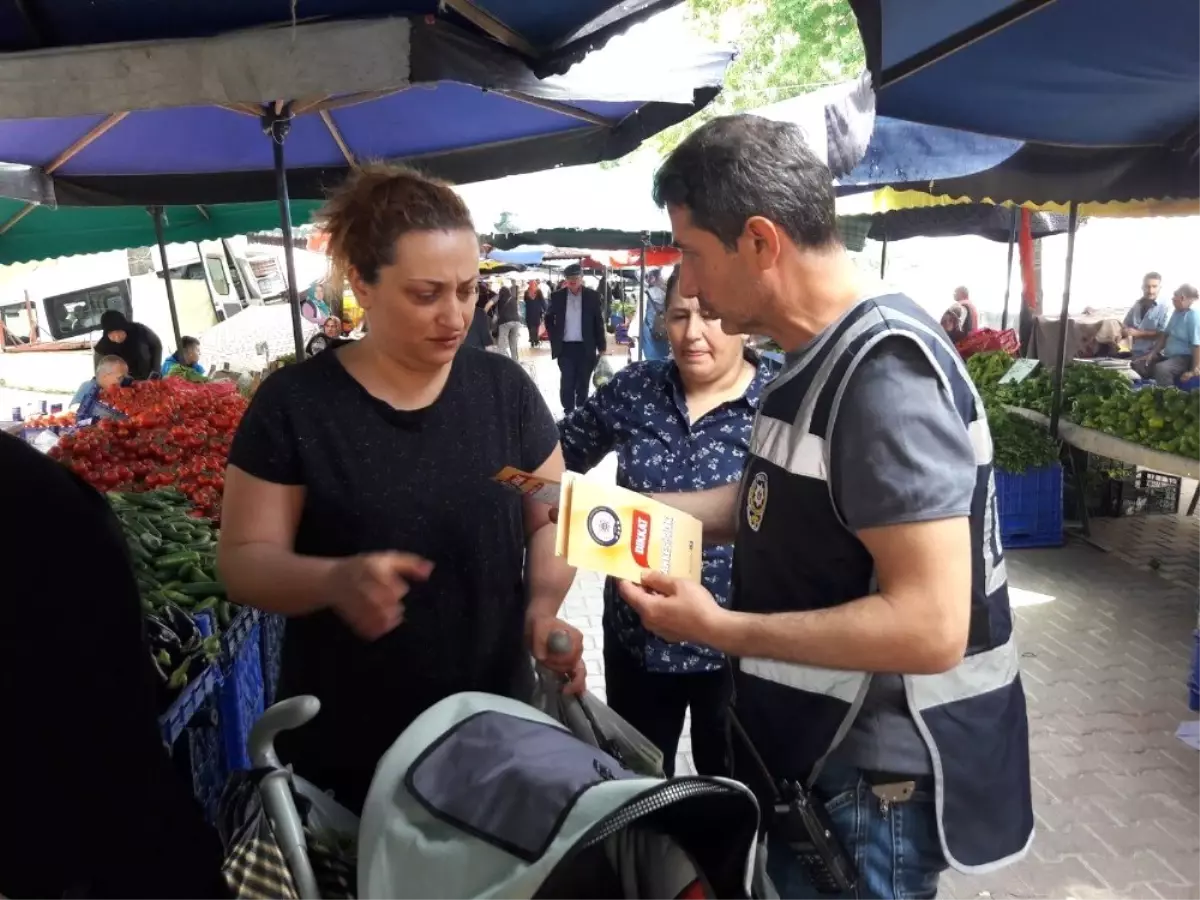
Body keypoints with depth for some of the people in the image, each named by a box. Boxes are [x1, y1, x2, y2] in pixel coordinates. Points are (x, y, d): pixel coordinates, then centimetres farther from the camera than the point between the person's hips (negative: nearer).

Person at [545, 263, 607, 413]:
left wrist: (602, 347, 1)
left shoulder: (592, 296, -1)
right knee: (567, 382, -2)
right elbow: (549, 319, 14)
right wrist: (554, 338, 4)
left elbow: (599, 322, 2)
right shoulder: (557, 296, 2)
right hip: (565, 347, 0)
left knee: (583, 384, 8)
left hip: (585, 347, 0)